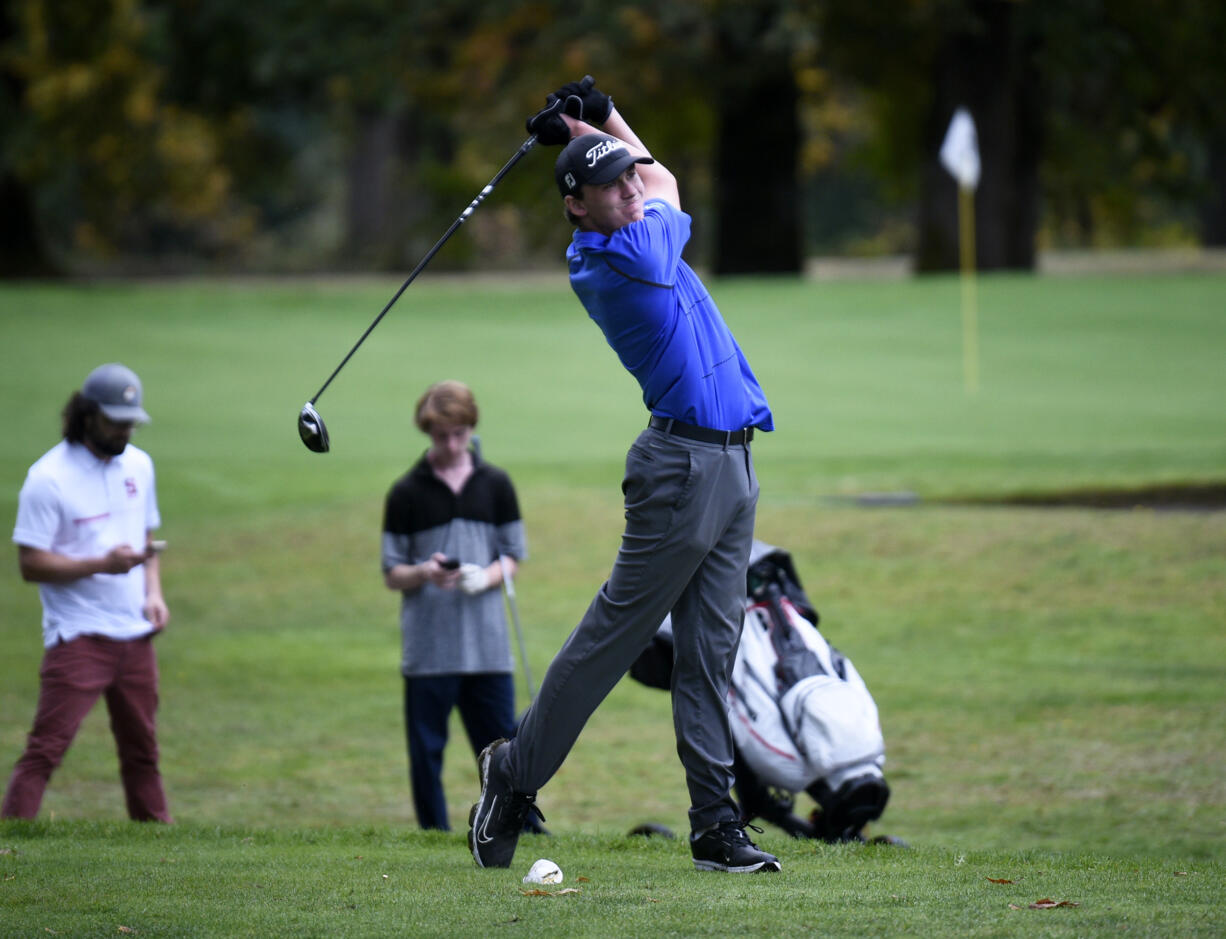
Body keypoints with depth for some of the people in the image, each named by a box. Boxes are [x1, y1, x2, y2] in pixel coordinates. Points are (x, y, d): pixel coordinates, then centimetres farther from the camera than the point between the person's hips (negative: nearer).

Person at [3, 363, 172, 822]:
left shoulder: (138, 465, 11)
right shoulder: (49, 477, -11)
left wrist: (153, 593, 6)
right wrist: (101, 564, -21)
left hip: (135, 634, 6)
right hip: (78, 637, -6)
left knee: (142, 749, 12)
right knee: (46, 746, -13)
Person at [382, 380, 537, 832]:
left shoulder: (495, 485, 8)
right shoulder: (406, 493, 3)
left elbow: (513, 556, 11)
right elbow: (391, 573, 5)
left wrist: (485, 577, -10)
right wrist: (425, 573, -16)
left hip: (487, 642, 1)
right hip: (427, 646, -1)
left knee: (500, 742, 1)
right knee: (426, 750, 1)